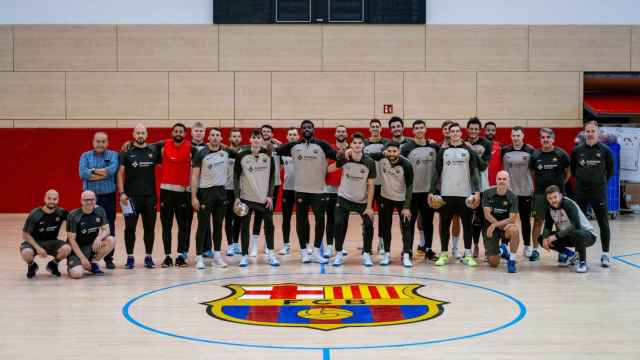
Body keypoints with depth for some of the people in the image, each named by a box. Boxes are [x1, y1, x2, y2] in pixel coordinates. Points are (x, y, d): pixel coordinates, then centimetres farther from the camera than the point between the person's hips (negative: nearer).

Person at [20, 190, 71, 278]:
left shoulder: (61, 212, -10)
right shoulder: (35, 214, -17)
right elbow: (26, 234, -11)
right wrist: (38, 248, -22)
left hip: (51, 242, 2)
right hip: (34, 241, -2)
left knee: (67, 248, -28)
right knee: (26, 253, -36)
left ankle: (52, 265, 5)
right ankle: (32, 266, 4)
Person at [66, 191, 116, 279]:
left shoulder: (100, 211, -3)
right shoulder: (74, 216, -16)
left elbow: (106, 229, -3)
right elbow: (72, 239, -15)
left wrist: (99, 238, -27)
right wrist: (82, 258, -20)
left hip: (93, 245, 5)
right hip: (78, 248, -5)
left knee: (111, 240, -22)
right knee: (77, 274, -28)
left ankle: (93, 262, -1)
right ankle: (74, 265, 10)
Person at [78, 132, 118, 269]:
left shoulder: (113, 155, 5)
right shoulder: (86, 156, 8)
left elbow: (112, 170, -15)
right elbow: (82, 173, -10)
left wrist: (93, 171, -9)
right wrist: (103, 173, -13)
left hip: (108, 196, 0)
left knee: (109, 229, 4)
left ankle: (109, 258, 13)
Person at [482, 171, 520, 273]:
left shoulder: (512, 197, -9)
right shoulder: (487, 193, -8)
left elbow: (512, 219, -14)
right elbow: (487, 214, -11)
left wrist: (495, 225, -21)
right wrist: (501, 226, -14)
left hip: (506, 226, 0)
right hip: (490, 228, 0)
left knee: (514, 230, -39)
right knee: (494, 264, -6)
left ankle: (512, 260, -19)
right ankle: (501, 250, 33)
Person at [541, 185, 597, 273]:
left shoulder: (569, 204, -25)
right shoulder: (550, 208, -4)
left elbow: (576, 226, -37)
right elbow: (548, 226, 1)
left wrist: (556, 236, -37)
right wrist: (545, 238, -21)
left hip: (587, 234, -7)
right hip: (568, 236, 7)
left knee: (577, 233, -42)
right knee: (541, 238, -7)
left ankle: (582, 262, -16)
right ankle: (570, 255, 8)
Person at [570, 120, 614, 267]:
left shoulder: (605, 150, -4)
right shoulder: (577, 150, 1)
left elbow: (610, 170, 6)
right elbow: (573, 169, 13)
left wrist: (602, 181, 3)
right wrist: (582, 179, 7)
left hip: (599, 192, -2)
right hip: (581, 192, 2)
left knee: (603, 223, 3)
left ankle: (605, 254, 12)